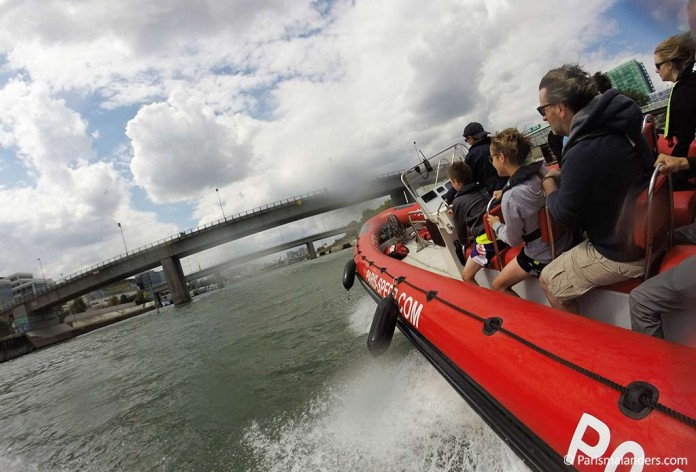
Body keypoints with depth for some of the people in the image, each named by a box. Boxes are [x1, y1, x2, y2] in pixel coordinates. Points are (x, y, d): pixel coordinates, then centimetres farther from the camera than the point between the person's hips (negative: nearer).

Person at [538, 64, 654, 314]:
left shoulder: (583, 153, -31)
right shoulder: (616, 125, -2)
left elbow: (565, 217, -19)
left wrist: (549, 183, -3)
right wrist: (562, 178, 2)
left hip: (623, 254, -9)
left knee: (548, 281, 6)